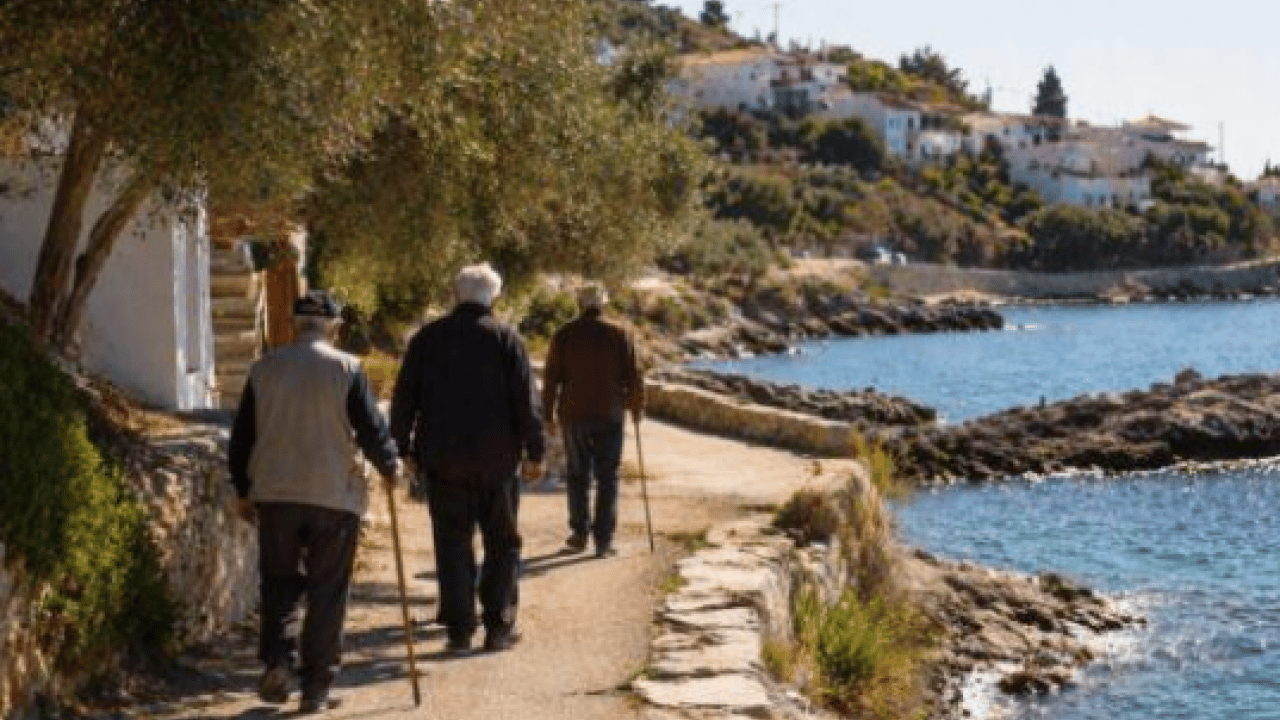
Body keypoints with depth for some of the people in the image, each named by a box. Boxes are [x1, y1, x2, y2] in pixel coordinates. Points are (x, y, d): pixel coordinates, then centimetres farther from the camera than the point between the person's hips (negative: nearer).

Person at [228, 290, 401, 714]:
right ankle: (316, 688, 7)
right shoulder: (346, 368, -7)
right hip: (335, 496, -2)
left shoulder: (265, 368, 2)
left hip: (274, 493, 2)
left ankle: (275, 659, -3)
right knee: (327, 593, 6)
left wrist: (244, 491, 19)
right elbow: (371, 429, -8)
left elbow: (241, 437, 7)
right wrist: (389, 467, 11)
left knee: (279, 583, 17)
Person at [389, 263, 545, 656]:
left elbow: (403, 398, 5)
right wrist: (534, 452, 0)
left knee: (452, 543, 6)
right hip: (496, 460, -1)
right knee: (502, 543, 10)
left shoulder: (426, 338, 4)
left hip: (442, 460, 2)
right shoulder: (506, 338, -3)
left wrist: (405, 448, 12)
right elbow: (527, 400, -6)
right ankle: (498, 627, 9)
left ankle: (459, 630, 3)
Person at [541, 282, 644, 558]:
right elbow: (634, 377, -3)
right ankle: (603, 540, 0)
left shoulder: (564, 335, -1)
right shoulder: (619, 335, -2)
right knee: (607, 478, 4)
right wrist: (637, 408, 12)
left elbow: (551, 377, -2)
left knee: (578, 475, 14)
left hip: (574, 415, 1)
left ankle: (580, 534, 15)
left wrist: (549, 414, 6)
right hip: (609, 416, -1)